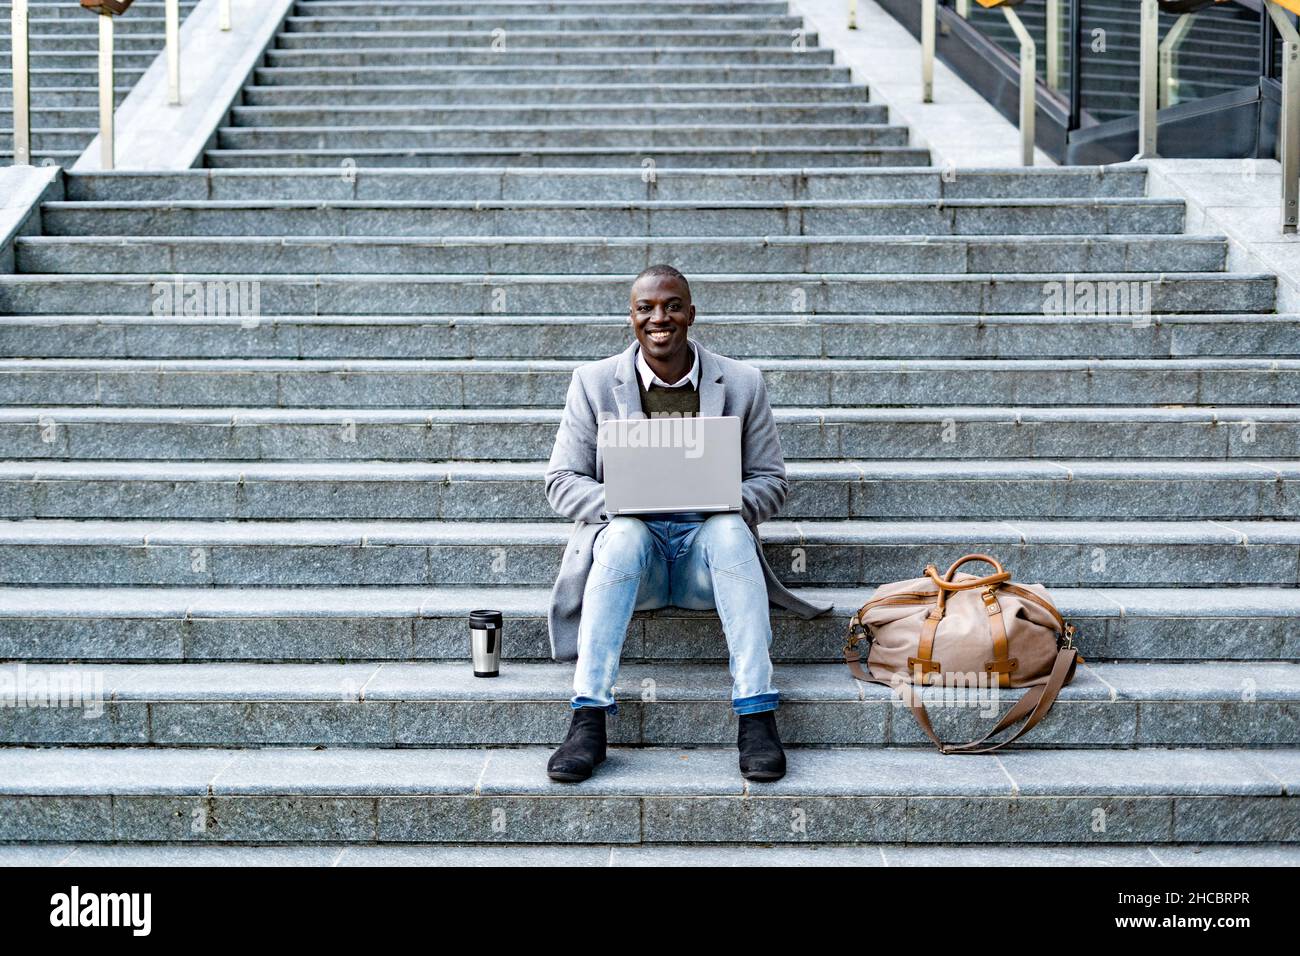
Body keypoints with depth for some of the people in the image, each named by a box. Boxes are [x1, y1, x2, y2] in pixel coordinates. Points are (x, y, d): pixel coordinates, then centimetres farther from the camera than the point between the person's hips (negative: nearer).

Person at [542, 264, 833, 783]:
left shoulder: (742, 382, 6)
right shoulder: (594, 381, 5)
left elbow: (770, 480, 7)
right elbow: (562, 480, 3)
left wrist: (730, 503, -16)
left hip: (709, 545, 0)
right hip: (632, 545, 0)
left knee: (730, 528, -33)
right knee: (625, 533, -34)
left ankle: (757, 717, -37)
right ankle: (587, 721, -39)